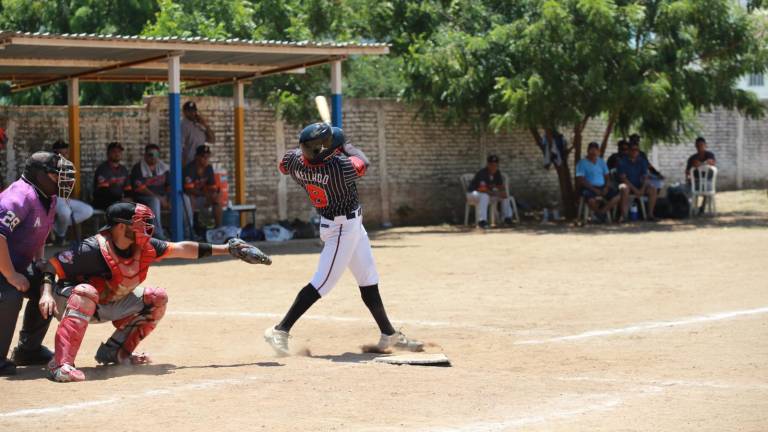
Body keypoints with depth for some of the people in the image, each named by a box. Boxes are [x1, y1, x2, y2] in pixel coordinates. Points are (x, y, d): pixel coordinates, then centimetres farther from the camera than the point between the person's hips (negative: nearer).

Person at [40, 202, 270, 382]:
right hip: (69, 301, -7)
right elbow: (51, 266, -28)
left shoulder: (144, 246, -10)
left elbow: (182, 249, -3)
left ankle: (115, 351, 4)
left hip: (107, 305, 7)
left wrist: (228, 249, -3)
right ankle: (61, 364, -44)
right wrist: (46, 292, -47)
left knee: (156, 298, -1)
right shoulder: (94, 249, -31)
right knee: (86, 292, -41)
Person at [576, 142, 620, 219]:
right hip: (589, 188, -5)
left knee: (617, 197, -18)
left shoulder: (601, 162, 16)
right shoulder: (582, 163, -3)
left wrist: (606, 187, -6)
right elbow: (581, 180, -11)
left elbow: (607, 177, 16)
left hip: (602, 187, 6)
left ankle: (602, 211, -17)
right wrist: (594, 190, -19)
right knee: (592, 200, -37)